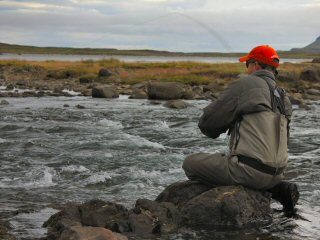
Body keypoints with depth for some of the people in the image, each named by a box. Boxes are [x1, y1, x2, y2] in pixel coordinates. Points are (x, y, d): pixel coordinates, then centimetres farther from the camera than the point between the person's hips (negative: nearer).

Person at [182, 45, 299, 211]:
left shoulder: (245, 84, -5)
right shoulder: (282, 97, 17)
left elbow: (208, 121, -3)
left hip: (251, 171, -7)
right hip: (276, 173, 7)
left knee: (190, 163, 4)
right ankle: (281, 190, 13)